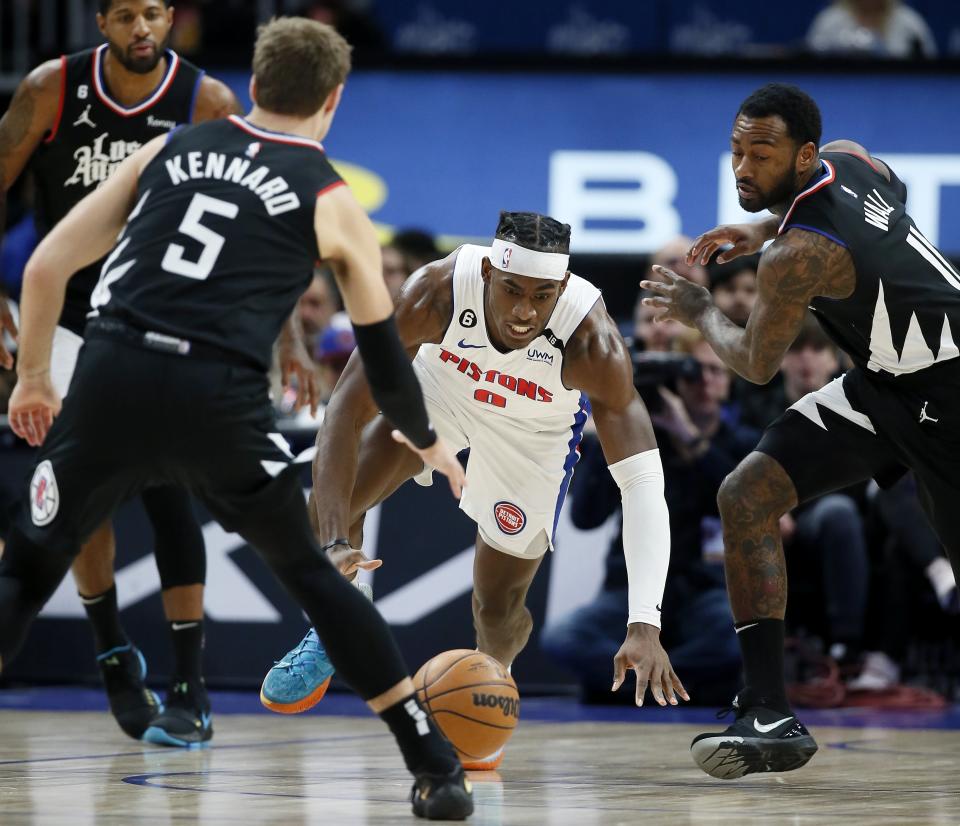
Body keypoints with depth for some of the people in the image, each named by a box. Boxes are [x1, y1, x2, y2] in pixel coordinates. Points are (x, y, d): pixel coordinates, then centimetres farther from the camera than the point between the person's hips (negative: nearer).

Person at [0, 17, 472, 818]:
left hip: (111, 373, 1)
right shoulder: (331, 200, 13)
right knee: (310, 573, 20)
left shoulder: (172, 148, 18)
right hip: (219, 400, -1)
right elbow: (383, 353, 18)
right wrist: (428, 444, 36)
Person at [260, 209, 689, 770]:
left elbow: (644, 481, -43)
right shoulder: (435, 293, -40)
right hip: (441, 382, 1)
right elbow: (346, 410, -38)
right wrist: (335, 541, -50)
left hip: (536, 426, -1)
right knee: (333, 499, -18)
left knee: (499, 606, -4)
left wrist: (645, 625, -54)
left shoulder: (593, 342, -41)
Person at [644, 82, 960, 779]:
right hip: (883, 384, 10)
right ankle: (770, 717, -6)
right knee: (746, 498, -3)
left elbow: (757, 366, -12)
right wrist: (768, 229, 17)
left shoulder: (798, 255, -28)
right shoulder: (849, 156, -4)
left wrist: (700, 313, 8)